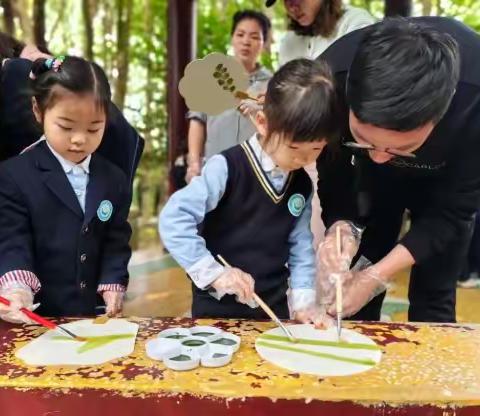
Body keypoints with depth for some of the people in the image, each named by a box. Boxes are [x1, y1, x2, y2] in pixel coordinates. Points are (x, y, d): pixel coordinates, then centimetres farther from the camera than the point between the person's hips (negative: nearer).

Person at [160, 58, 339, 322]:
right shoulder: (227, 168, -19)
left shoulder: (302, 186, 1)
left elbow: (301, 246, 8)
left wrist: (303, 299, 0)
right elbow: (173, 219, -23)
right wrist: (213, 272, -26)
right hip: (217, 308, -5)